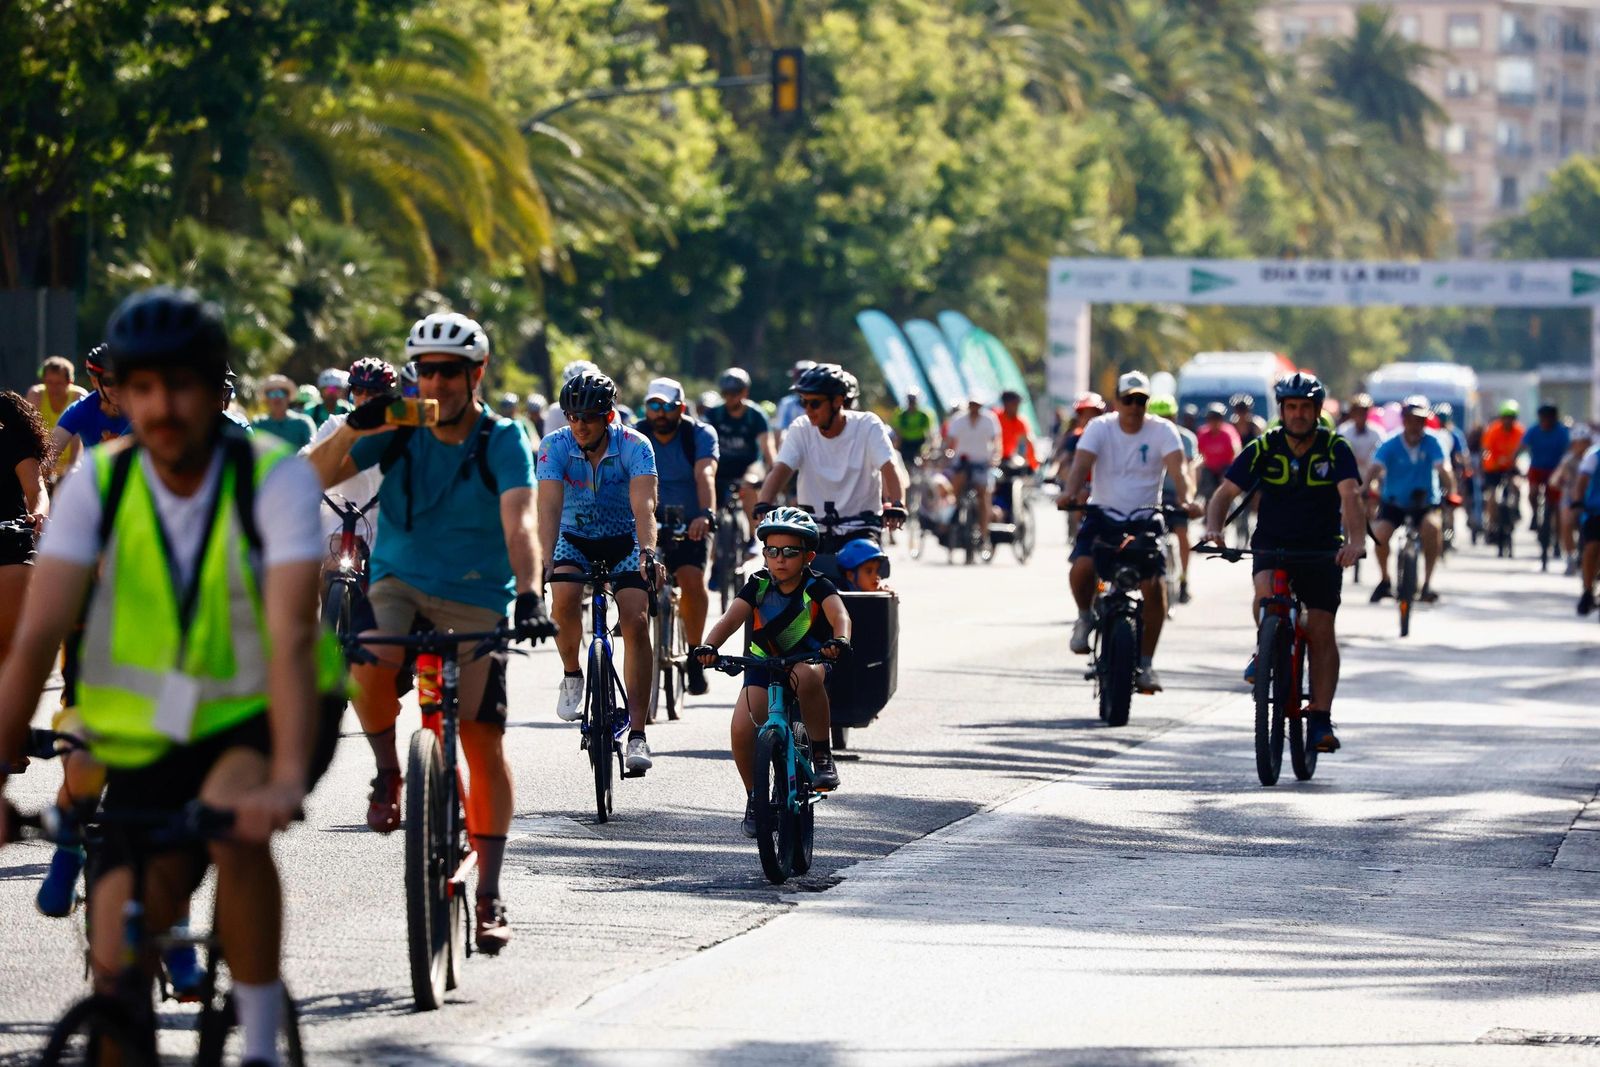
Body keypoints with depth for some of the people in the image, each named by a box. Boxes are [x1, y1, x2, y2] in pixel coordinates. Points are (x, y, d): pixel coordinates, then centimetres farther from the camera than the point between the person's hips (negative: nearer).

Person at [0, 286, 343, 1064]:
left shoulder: (277, 480, -19)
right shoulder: (97, 488, -11)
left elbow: (292, 637, -31)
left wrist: (287, 778, -45)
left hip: (261, 717, -3)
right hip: (146, 744, 3)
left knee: (231, 823, -35)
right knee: (117, 976, -7)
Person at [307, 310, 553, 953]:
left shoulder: (504, 443, -9)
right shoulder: (398, 430, -2)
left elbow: (519, 522, -24)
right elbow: (314, 479, -10)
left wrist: (528, 594, -40)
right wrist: (353, 428, -28)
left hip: (476, 600, -1)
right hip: (401, 581, 1)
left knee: (483, 739, -7)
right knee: (368, 666, -32)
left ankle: (489, 895, 1)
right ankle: (388, 773, -3)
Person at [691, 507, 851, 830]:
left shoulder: (817, 588, -12)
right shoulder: (758, 586, -6)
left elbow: (839, 615, -30)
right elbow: (731, 619, -19)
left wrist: (839, 640, -54)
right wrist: (708, 647, -39)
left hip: (809, 660, -2)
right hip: (763, 666, 2)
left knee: (807, 676, -41)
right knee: (741, 730, -22)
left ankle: (822, 755, -23)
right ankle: (754, 797, 3)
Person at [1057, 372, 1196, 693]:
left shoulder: (1162, 431, -2)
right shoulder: (1100, 427, -1)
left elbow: (1176, 468, -17)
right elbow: (1081, 464, -17)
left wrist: (1185, 499, -38)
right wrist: (1069, 493, -38)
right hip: (1103, 513, 0)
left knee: (1154, 583, -18)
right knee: (1082, 566, -27)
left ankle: (1146, 661, -3)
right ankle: (1085, 617, 7)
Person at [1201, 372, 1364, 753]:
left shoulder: (1336, 448, -11)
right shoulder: (1263, 448, -8)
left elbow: (1351, 497, -25)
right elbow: (1225, 492, -11)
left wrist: (1356, 540, -44)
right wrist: (1213, 529, -32)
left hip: (1322, 549, 0)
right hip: (1272, 544, 0)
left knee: (1321, 630, -7)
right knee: (1266, 593, -31)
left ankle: (1320, 719, -3)